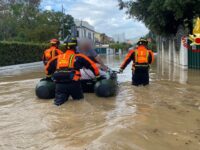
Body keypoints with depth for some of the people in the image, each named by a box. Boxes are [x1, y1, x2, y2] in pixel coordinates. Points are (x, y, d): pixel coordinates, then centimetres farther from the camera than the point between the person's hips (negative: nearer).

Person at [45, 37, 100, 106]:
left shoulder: (57, 58, 20)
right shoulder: (79, 57, 11)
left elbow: (48, 68, 33)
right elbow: (92, 65, 15)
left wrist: (48, 76, 52)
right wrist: (98, 76, 29)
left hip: (59, 84, 2)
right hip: (73, 83, -2)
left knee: (58, 101, 10)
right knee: (79, 97, 20)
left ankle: (60, 98, -17)